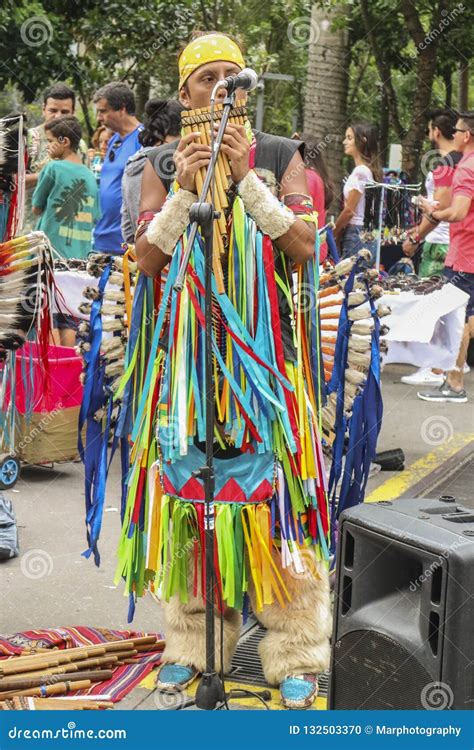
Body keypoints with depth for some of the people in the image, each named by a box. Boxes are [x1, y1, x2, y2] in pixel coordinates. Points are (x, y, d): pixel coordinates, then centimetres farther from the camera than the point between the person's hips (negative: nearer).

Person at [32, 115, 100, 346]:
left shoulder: (53, 168, -8)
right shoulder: (90, 176, 9)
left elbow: (36, 208, 3)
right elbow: (94, 217, 12)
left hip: (50, 253, -5)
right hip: (78, 257, 5)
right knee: (68, 320, 9)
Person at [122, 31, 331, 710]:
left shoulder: (281, 156, 5)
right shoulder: (163, 164, 8)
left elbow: (305, 247, -6)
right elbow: (147, 259, 1)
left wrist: (247, 178, -13)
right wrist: (184, 190, -12)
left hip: (266, 354, -1)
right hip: (189, 351, 2)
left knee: (276, 496, -1)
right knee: (190, 492, 5)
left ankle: (297, 652, 9)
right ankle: (193, 641, 19)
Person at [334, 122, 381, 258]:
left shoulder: (360, 171, -13)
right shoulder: (366, 170, 15)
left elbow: (349, 210, -14)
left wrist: (334, 234, -4)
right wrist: (340, 233, 14)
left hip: (356, 234, -9)